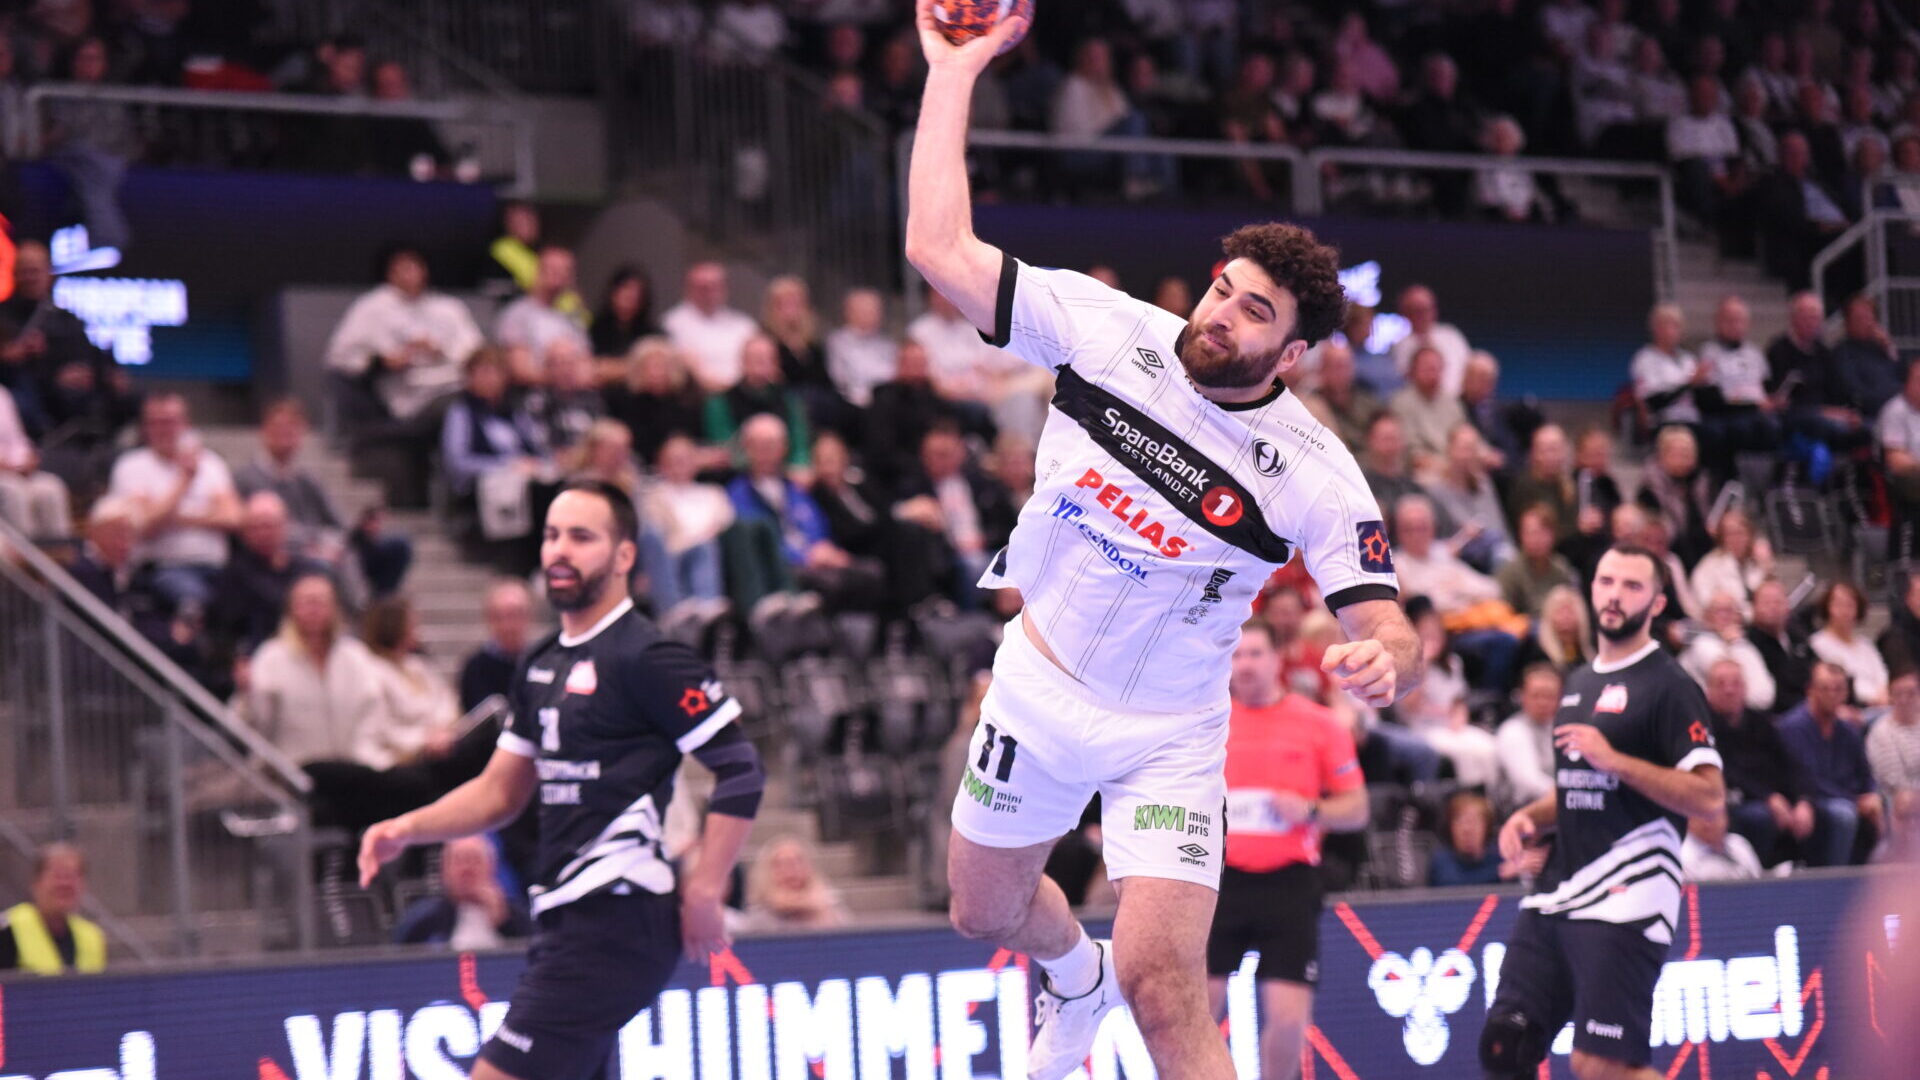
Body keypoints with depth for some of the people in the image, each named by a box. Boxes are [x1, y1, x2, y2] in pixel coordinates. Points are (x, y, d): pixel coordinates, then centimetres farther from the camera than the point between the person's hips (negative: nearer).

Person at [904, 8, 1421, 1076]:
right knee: (987, 911, 24)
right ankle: (1078, 977, 59)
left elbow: (1393, 635, -19)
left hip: (1169, 736, -4)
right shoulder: (1109, 330, -15)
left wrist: (1384, 660, -44)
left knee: (1166, 989, -20)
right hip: (1040, 684, 4)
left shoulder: (1316, 477, -20)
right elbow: (940, 247, -16)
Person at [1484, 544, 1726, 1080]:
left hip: (1623, 901, -8)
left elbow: (1710, 796, -15)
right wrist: (1530, 816, 10)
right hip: (1555, 895, 8)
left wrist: (1614, 759, -20)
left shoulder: (1668, 687, -6)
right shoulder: (1580, 682, 19)